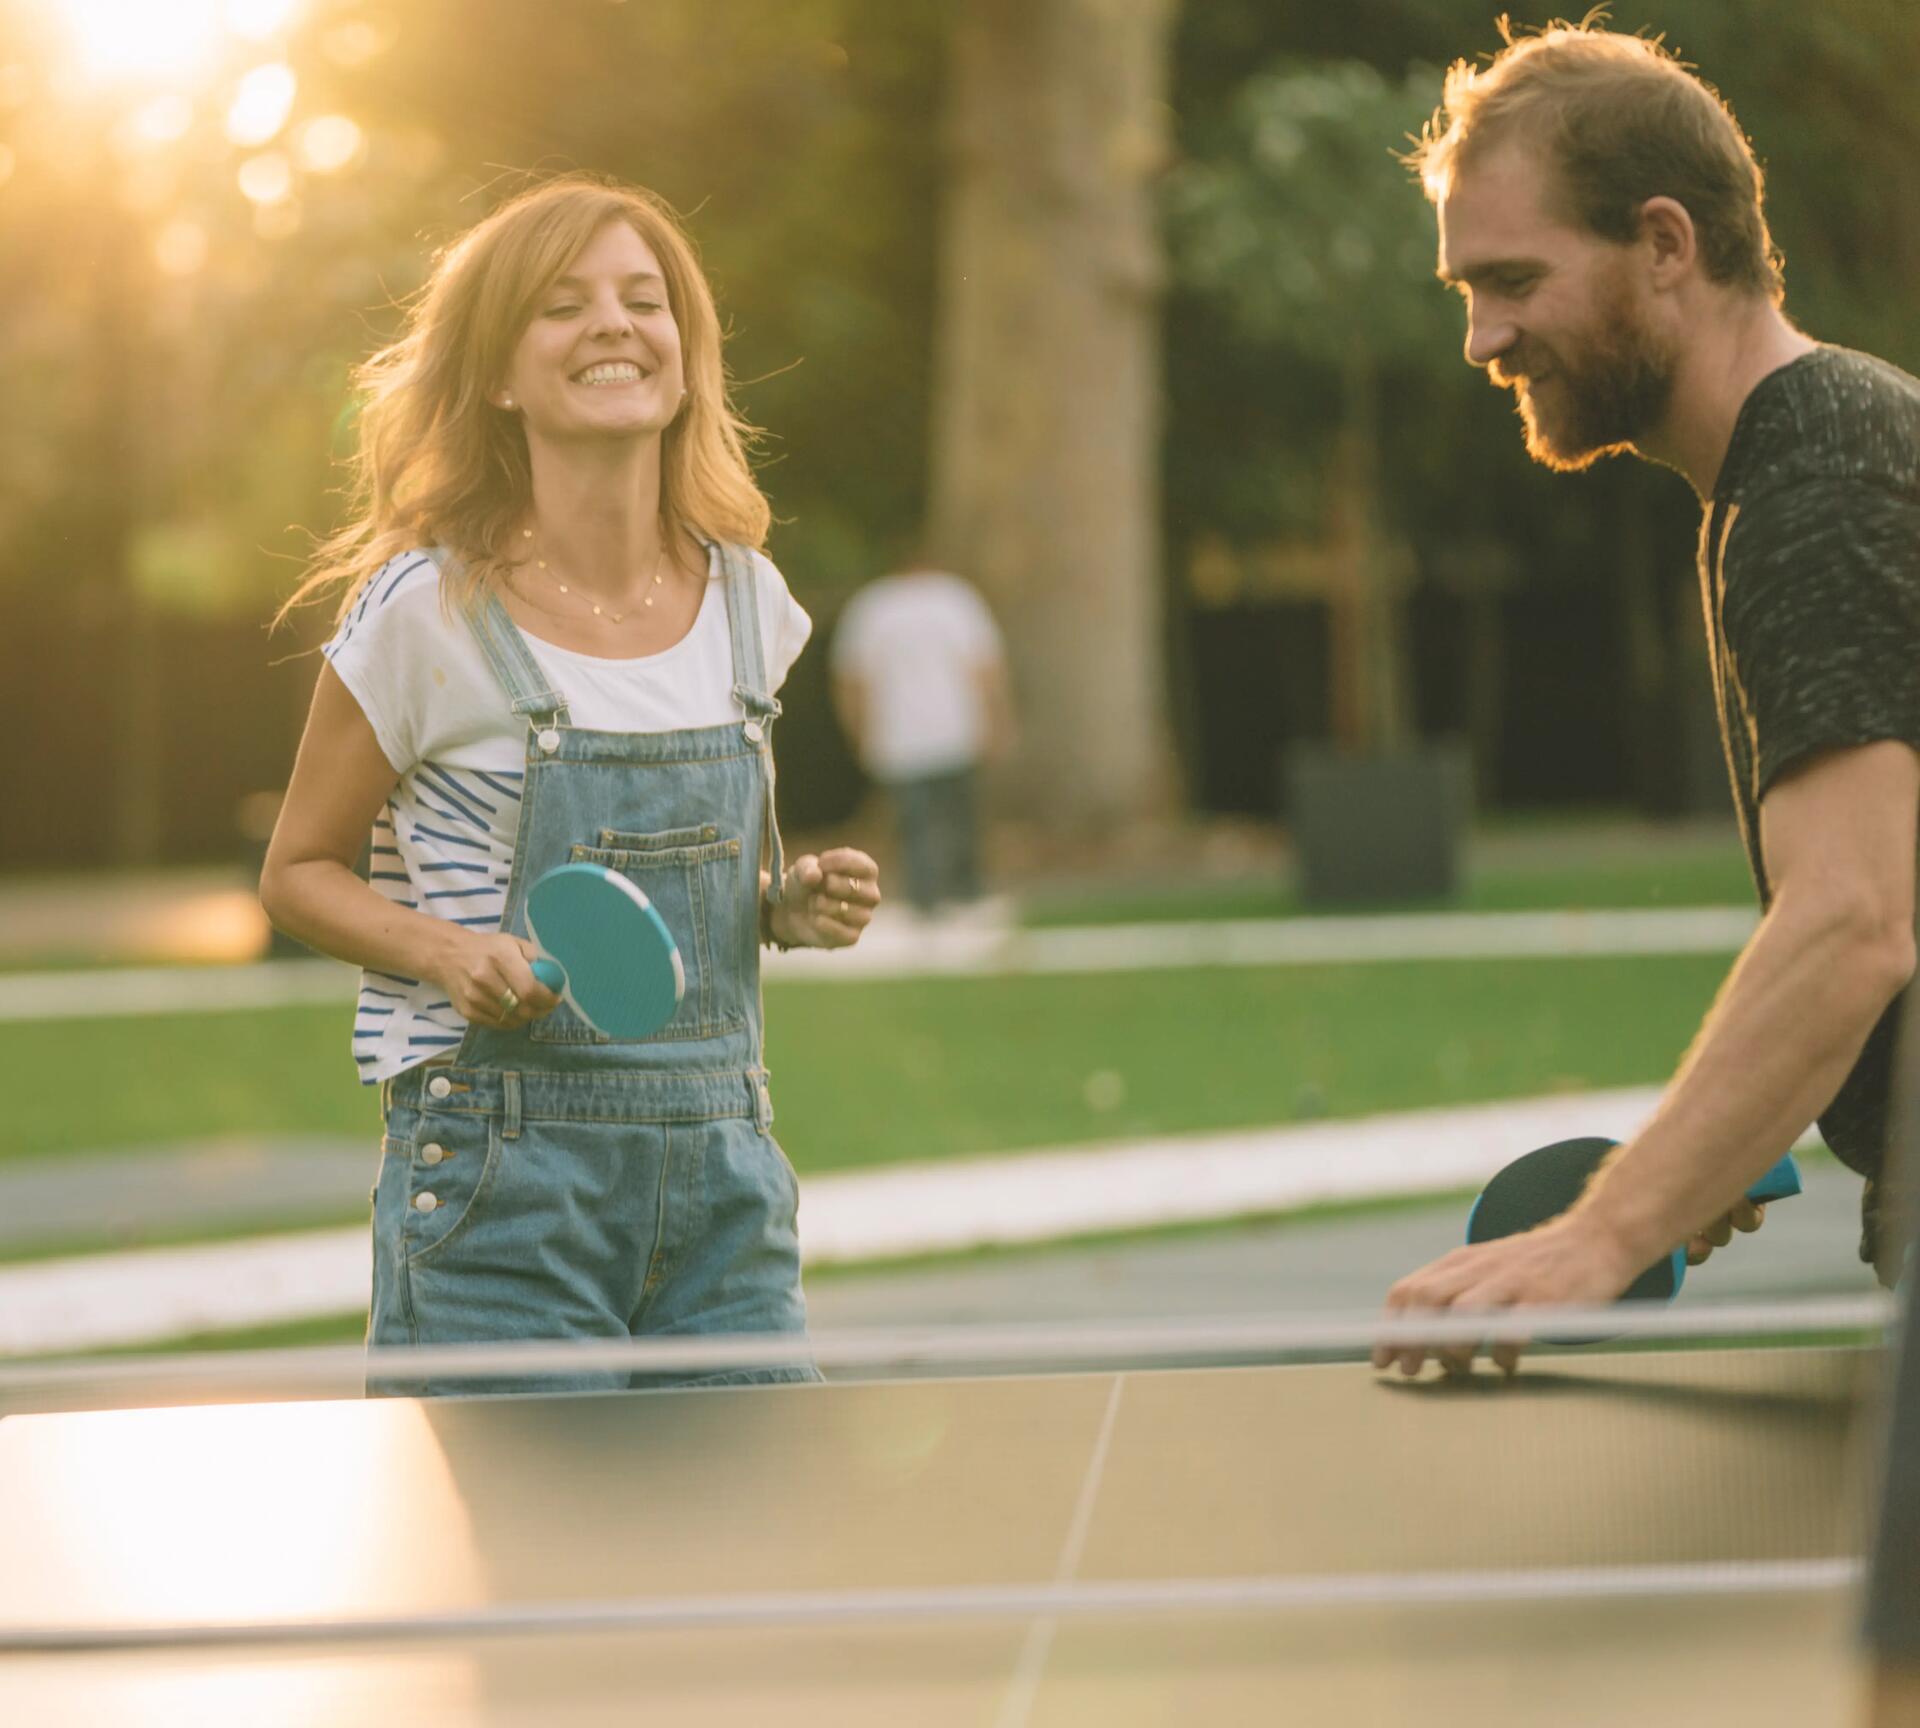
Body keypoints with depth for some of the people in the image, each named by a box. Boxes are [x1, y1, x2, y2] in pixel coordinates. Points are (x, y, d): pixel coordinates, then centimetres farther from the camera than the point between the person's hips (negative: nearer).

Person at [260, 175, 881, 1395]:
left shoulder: (746, 598, 8)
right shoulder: (430, 608, -6)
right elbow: (300, 871, 3)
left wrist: (795, 905, 0)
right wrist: (453, 954, -15)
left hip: (721, 1169, 4)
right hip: (502, 1180, -4)